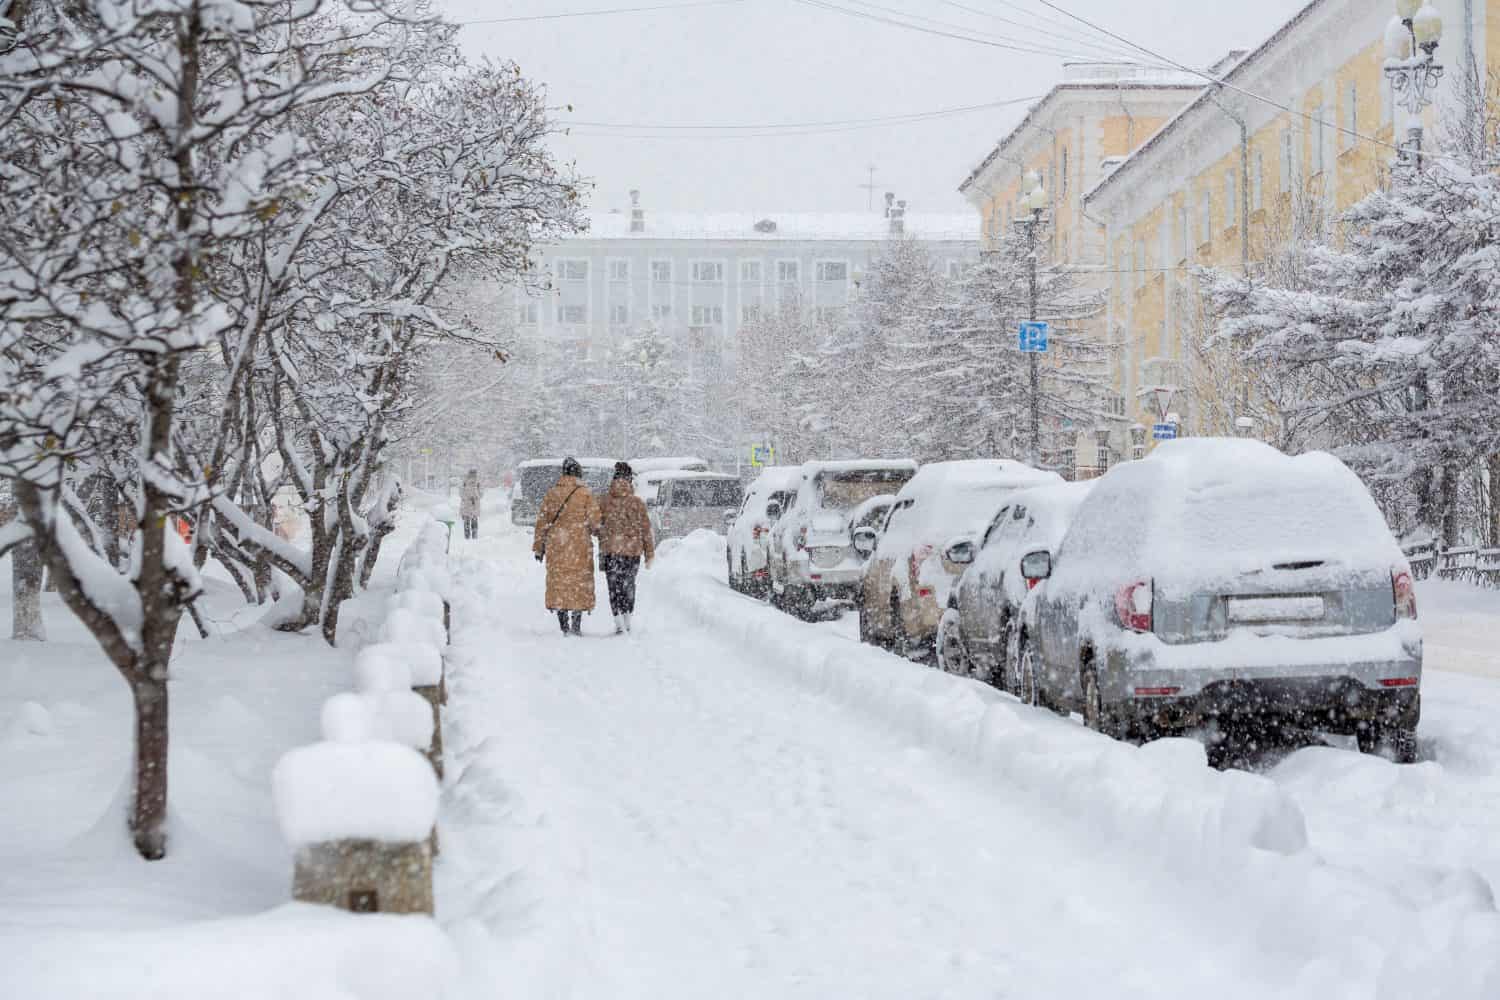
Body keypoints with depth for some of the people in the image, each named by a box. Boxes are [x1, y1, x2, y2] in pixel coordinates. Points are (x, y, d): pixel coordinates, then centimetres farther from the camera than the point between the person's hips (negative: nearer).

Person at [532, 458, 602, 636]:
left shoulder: (551, 494, 3)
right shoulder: (585, 494, -5)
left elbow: (542, 521, 6)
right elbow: (595, 520, -6)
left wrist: (538, 546, 13)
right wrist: (594, 530, 17)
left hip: (555, 546, 2)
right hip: (579, 546, -2)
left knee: (558, 581, 9)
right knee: (580, 581, 6)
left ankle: (564, 627, 7)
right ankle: (576, 625, 1)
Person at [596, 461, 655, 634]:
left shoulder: (605, 502, -1)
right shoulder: (636, 503, -4)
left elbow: (599, 527, 5)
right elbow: (646, 528, -1)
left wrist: (602, 548, 18)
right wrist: (650, 553, 6)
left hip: (610, 550, 0)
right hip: (633, 549, 0)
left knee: (614, 586, 2)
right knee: (628, 584, 15)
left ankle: (619, 623, -8)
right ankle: (627, 621, 20)